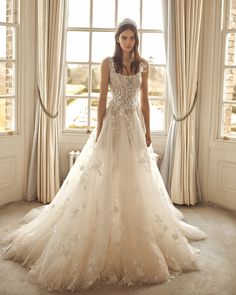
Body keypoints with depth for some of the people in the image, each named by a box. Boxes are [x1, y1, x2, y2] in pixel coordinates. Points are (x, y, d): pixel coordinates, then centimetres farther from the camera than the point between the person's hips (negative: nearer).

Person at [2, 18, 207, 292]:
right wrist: (99, 130, -9)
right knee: (105, 179, -1)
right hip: (112, 123, -3)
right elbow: (102, 98, -4)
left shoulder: (143, 65, 7)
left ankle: (134, 235, 24)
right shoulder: (108, 62, -2)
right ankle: (105, 235, 11)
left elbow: (144, 100, 10)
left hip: (134, 125, 3)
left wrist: (147, 130, 8)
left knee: (136, 181, 9)